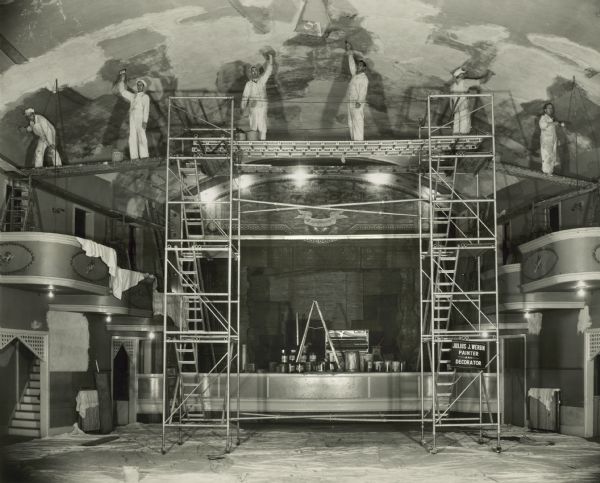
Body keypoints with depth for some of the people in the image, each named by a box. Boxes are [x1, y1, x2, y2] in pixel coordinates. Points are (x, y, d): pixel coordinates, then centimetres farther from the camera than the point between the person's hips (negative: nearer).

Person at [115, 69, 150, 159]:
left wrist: (145, 121, -16)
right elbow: (122, 91, 29)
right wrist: (122, 79, 22)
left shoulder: (145, 97, 5)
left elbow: (146, 109, -5)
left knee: (141, 136, -11)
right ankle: (134, 157, -4)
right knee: (132, 137, -2)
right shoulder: (133, 96, 24)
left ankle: (144, 156, -12)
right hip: (132, 118, 6)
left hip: (140, 118, -6)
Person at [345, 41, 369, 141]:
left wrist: (359, 102, -29)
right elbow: (352, 64, 28)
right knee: (351, 123, 9)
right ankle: (353, 140, 14)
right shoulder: (355, 75, 16)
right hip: (350, 102, 9)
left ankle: (359, 141, -13)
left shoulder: (364, 78, -7)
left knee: (358, 122, -11)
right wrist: (350, 52, 29)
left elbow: (363, 91, -17)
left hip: (357, 104, -9)